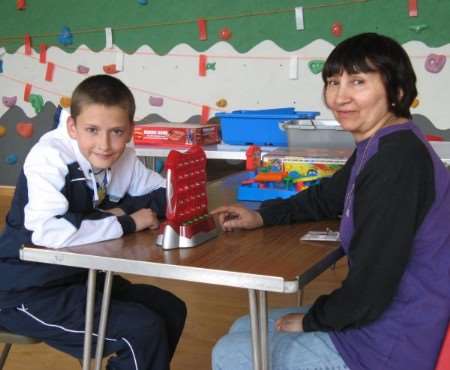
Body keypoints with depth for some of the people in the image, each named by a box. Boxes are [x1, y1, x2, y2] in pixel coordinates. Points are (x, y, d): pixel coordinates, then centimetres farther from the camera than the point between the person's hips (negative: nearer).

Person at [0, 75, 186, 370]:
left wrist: (122, 208, -14)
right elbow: (49, 232, -38)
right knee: (143, 331, -17)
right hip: (29, 291, -8)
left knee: (170, 310, 7)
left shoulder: (123, 158, -4)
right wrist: (126, 223, -26)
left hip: (79, 277, 8)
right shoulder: (50, 157, -24)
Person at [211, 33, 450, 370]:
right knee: (244, 330, 22)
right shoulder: (378, 146, 4)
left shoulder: (396, 161, -27)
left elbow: (370, 288, -27)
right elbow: (326, 197, 24)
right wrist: (262, 216, 13)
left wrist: (311, 320, -10)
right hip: (379, 316, 9)